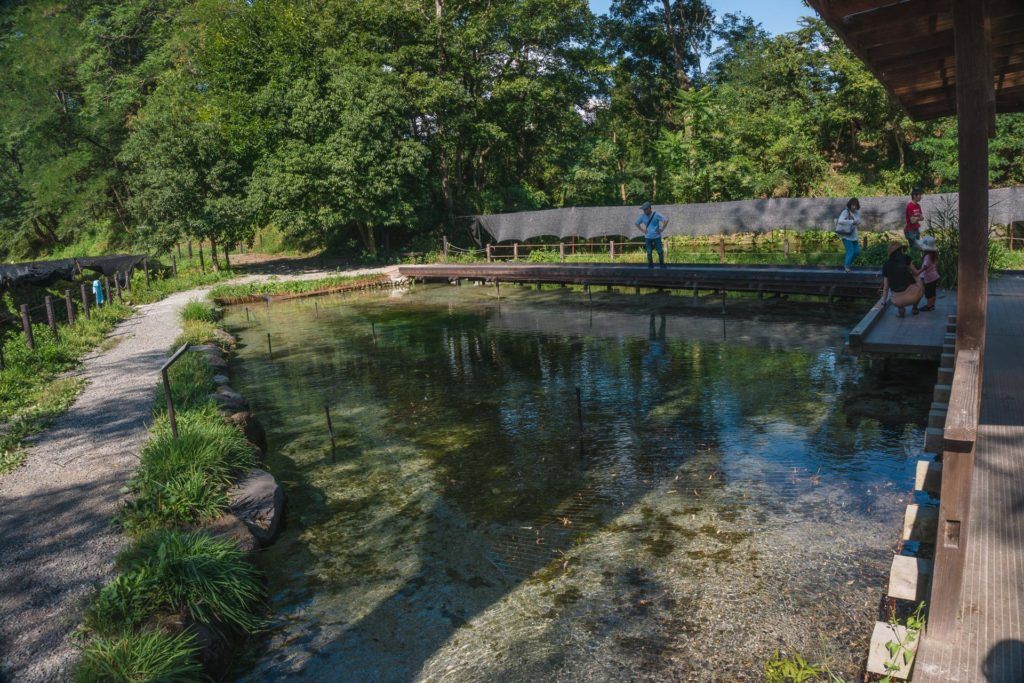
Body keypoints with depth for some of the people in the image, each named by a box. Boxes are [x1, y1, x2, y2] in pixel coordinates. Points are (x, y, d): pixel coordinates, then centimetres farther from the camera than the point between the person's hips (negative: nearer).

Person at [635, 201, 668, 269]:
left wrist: (662, 229, -8)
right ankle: (650, 266, 11)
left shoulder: (656, 215, -9)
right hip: (648, 238, 3)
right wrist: (642, 230, 7)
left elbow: (666, 220, -7)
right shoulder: (643, 216, 2)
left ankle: (662, 265, 10)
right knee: (649, 253, 1)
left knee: (660, 252, -1)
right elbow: (637, 224, 18)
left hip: (656, 237, -3)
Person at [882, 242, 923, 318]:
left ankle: (900, 309, 16)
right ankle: (915, 308, 26)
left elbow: (885, 287, 13)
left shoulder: (886, 265, 10)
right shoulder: (905, 258, 3)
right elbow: (916, 273, 14)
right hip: (912, 296, -2)